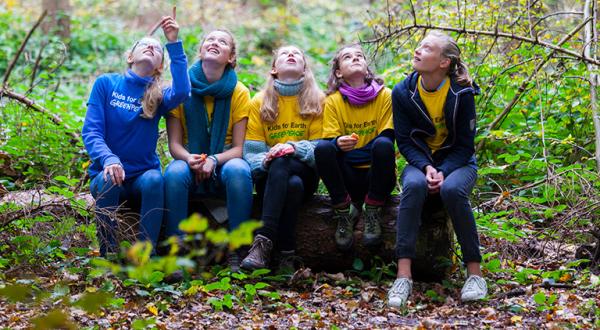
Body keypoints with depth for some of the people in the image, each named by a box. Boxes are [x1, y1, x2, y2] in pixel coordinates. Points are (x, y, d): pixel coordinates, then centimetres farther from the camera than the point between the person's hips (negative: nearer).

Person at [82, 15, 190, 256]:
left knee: (154, 180, -33)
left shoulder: (158, 96, 4)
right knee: (108, 181, -35)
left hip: (143, 174, 1)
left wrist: (173, 44, -22)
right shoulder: (106, 83, 3)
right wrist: (108, 159, -25)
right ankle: (108, 254, -18)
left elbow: (181, 92, -20)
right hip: (108, 171, 0)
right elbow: (91, 131, -5)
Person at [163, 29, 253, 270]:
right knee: (174, 174, -34)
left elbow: (238, 148, -6)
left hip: (224, 162, 0)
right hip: (190, 161, 0)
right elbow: (174, 143, -3)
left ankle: (236, 252, -27)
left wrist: (214, 160, -26)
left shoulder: (239, 92, -3)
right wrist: (189, 159, -25)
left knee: (238, 170, -35)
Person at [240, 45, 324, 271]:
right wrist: (264, 160, -22)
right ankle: (287, 255, -41)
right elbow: (251, 150, 2)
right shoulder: (260, 102, 9)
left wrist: (294, 147, -22)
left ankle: (263, 241, -46)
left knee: (282, 162, -37)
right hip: (269, 175, 0)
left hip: (305, 172, 0)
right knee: (293, 184, -37)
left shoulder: (317, 100, 7)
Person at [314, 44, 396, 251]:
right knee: (323, 148, -27)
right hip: (347, 176, 1)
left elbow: (389, 137, -6)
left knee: (383, 145, -31)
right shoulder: (333, 101, 3)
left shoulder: (385, 96, 0)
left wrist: (351, 149, -19)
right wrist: (340, 144, -30)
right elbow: (331, 140, -5)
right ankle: (344, 212, -12)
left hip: (376, 174, -1)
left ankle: (373, 214, -15)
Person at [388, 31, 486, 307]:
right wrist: (426, 167, -21)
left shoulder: (462, 94, -11)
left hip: (457, 162, -1)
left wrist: (443, 172, -24)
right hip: (421, 162, 1)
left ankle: (475, 273, -24)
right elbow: (404, 141, -3)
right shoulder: (403, 93, -6)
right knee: (413, 185, -34)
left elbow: (465, 144, -7)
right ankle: (403, 275, -40)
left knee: (452, 189, -36)